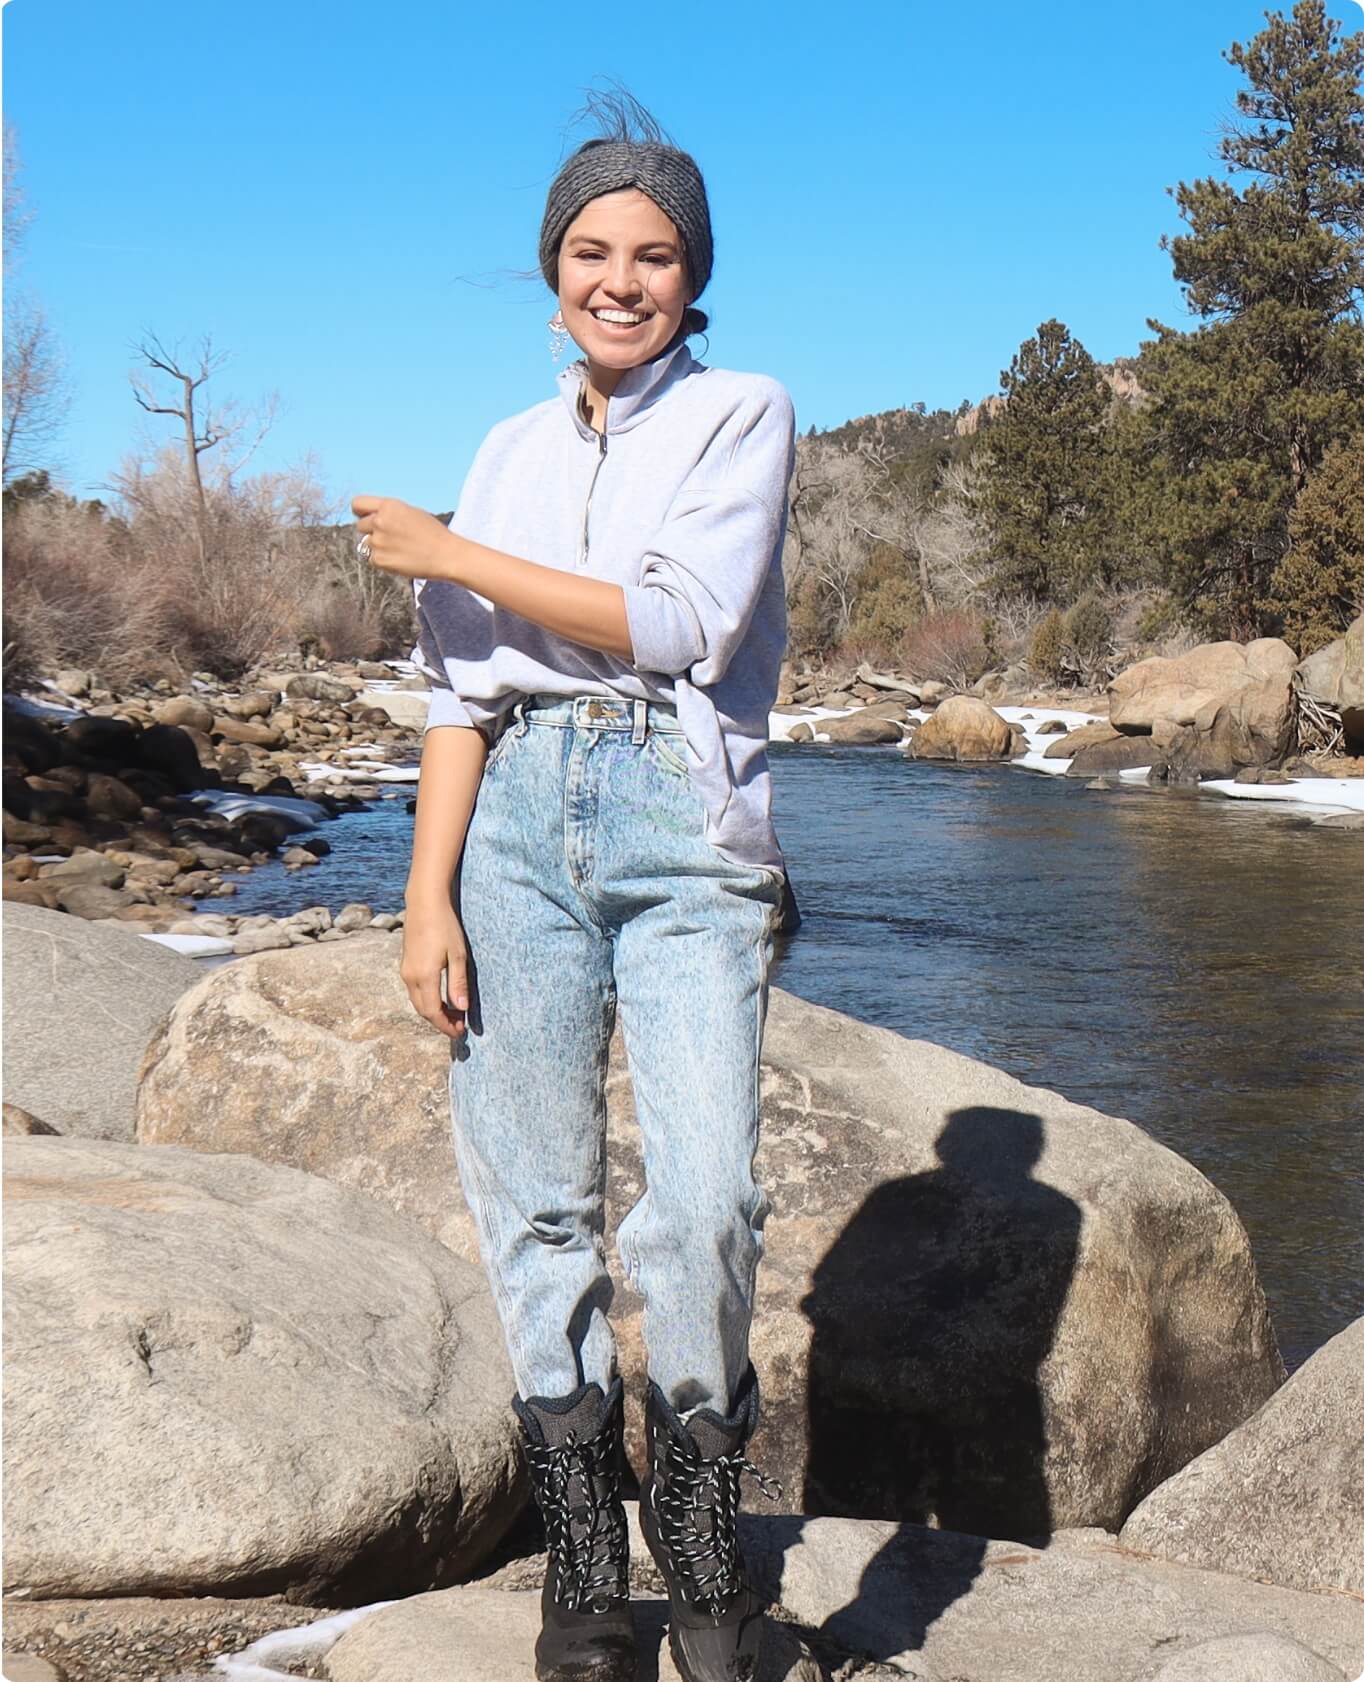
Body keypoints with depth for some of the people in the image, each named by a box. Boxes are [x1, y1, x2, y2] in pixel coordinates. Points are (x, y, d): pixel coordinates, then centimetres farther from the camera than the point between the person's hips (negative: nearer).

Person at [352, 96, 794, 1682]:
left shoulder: (743, 415, 5)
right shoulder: (510, 452, 16)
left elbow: (680, 621, -10)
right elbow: (462, 690, 11)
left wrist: (453, 558, -3)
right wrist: (428, 896, 1)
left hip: (683, 827, -3)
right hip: (519, 821, 3)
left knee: (702, 1203, -16)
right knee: (538, 1199, 1)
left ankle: (699, 1510, 8)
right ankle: (583, 1554, 12)